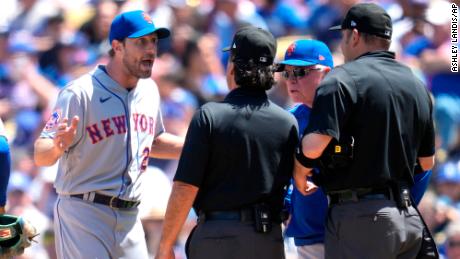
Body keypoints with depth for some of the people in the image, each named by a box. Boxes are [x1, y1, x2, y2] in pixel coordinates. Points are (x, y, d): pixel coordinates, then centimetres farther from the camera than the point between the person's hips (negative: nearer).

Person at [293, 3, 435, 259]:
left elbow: (314, 145, -20)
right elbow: (427, 161, 19)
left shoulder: (343, 79, -9)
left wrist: (300, 172, 0)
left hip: (360, 217, -7)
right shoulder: (417, 85, 14)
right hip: (410, 218, 7)